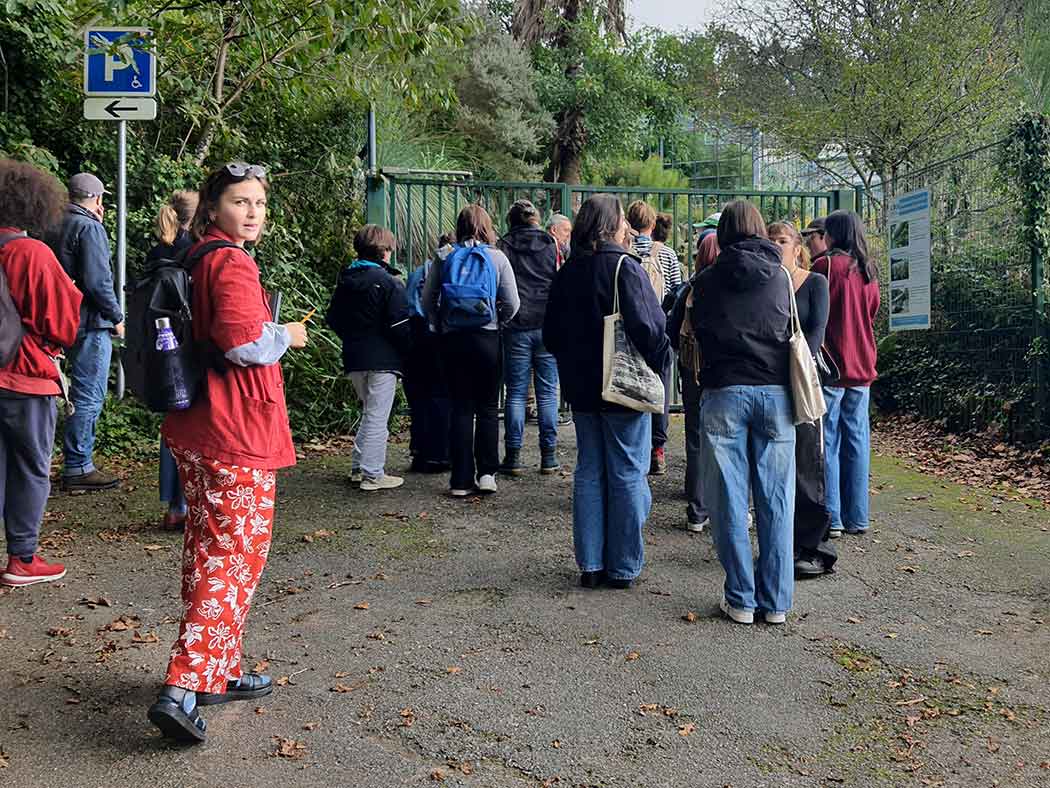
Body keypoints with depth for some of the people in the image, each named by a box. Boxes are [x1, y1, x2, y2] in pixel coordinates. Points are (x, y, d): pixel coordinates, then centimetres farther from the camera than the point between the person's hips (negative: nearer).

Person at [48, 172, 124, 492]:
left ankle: (77, 462, 25)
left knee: (83, 393, 18)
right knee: (89, 397, -3)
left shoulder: (58, 226, 13)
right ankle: (78, 468, 2)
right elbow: (97, 281, -20)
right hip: (91, 322, -9)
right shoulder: (89, 227, -13)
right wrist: (116, 317, -8)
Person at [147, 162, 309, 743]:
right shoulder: (232, 263, -14)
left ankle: (219, 673, 30)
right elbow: (245, 343, -26)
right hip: (235, 433, -10)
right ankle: (182, 689, -7)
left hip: (193, 430, 10)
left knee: (208, 552, 17)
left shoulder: (195, 261, 15)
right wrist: (286, 336, -8)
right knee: (237, 557, -4)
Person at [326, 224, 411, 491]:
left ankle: (358, 467, 22)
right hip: (382, 359, -7)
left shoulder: (345, 281, 10)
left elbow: (333, 319, 14)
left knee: (369, 412, 21)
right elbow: (399, 326, -16)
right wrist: (409, 350, -2)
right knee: (377, 416, -2)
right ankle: (372, 475, 1)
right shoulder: (389, 283, -12)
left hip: (353, 358, 7)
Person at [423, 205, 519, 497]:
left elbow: (428, 301, 3)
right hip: (487, 339, -1)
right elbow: (511, 304, -4)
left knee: (461, 408, 6)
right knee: (488, 407, 10)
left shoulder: (444, 257, 1)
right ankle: (487, 473, 7)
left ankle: (461, 480, 7)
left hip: (453, 339, 1)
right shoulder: (497, 258, -3)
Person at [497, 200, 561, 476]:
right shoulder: (551, 244, 5)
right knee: (547, 393, 5)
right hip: (548, 326, 1)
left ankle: (513, 457, 3)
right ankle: (549, 457, 7)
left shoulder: (503, 246, 2)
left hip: (516, 328, 0)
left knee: (516, 393, 4)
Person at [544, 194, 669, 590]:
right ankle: (623, 567, 10)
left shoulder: (567, 272, 6)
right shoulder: (625, 267, -13)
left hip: (582, 389, 6)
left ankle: (590, 564, 16)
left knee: (589, 472, 12)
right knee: (627, 474, 4)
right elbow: (646, 327, -19)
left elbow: (551, 334, 11)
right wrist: (658, 363, -4)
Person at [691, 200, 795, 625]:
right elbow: (791, 331, 14)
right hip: (776, 393, 2)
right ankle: (776, 601, 12)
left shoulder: (708, 280, 2)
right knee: (776, 501, 7)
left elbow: (696, 332, 10)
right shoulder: (780, 276, 6)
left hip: (724, 394, -1)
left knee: (729, 500, 5)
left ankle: (741, 599, 9)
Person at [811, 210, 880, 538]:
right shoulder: (869, 270, 10)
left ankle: (831, 517, 1)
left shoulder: (826, 265, -10)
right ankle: (857, 518, 14)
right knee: (857, 441, 9)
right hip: (862, 366, 6)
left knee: (828, 442, -1)